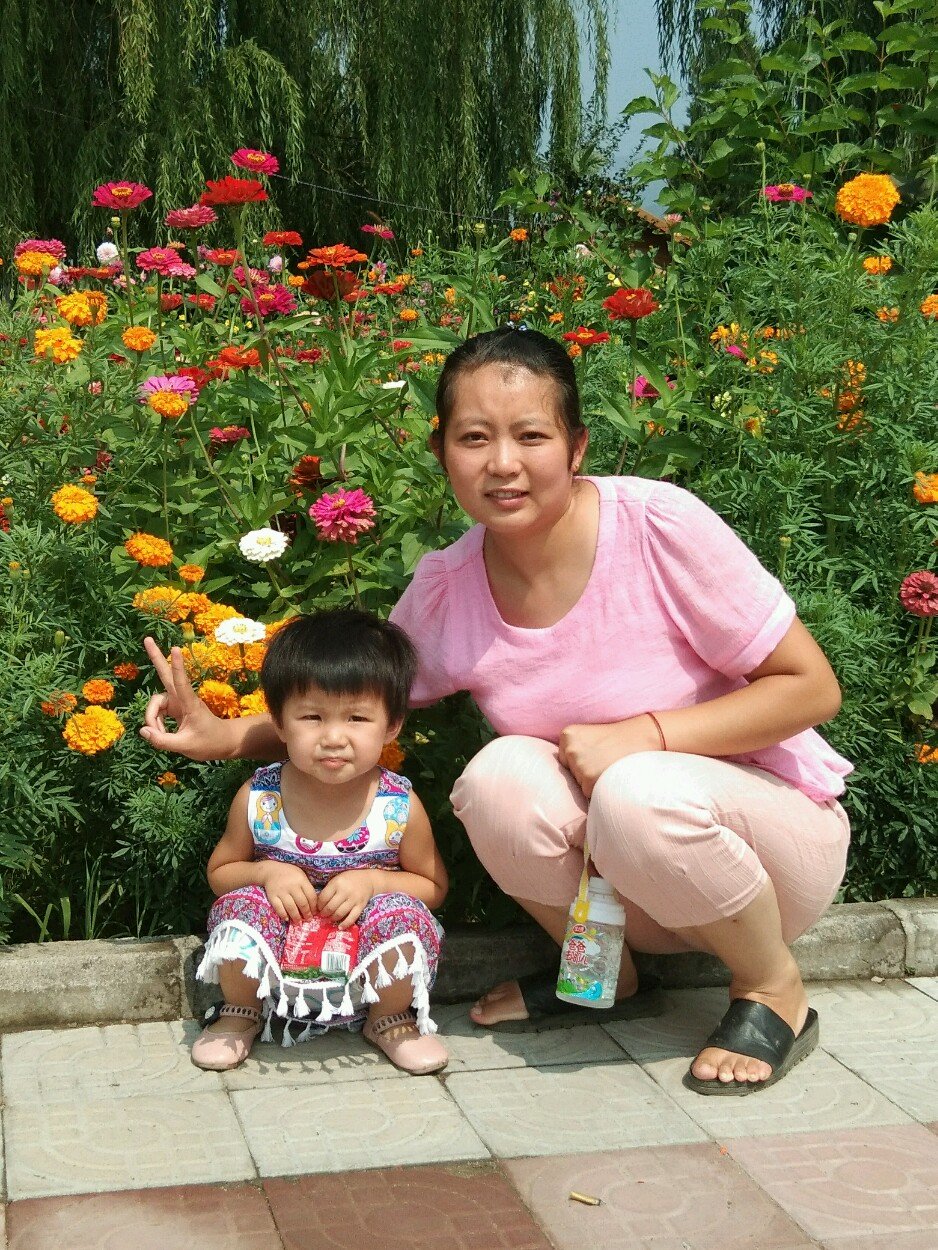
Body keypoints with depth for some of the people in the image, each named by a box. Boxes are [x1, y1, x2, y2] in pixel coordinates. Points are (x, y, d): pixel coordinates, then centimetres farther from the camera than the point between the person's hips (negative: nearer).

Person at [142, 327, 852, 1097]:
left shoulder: (660, 523, -22)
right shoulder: (445, 593, -9)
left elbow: (812, 687, -16)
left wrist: (646, 732, -27)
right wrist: (226, 733, -6)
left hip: (774, 828, -3)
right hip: (635, 889, 3)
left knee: (641, 792, -34)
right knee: (503, 776, -25)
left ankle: (775, 988, -5)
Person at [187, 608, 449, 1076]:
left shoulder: (399, 807, -14)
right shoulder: (258, 799, -12)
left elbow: (433, 885, 0)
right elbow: (220, 870, 4)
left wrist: (372, 882, -19)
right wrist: (266, 872, -18)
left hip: (366, 966, -1)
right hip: (280, 955, 1)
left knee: (402, 914, -29)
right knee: (241, 905, -27)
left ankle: (390, 1020, 3)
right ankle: (240, 1015, 5)